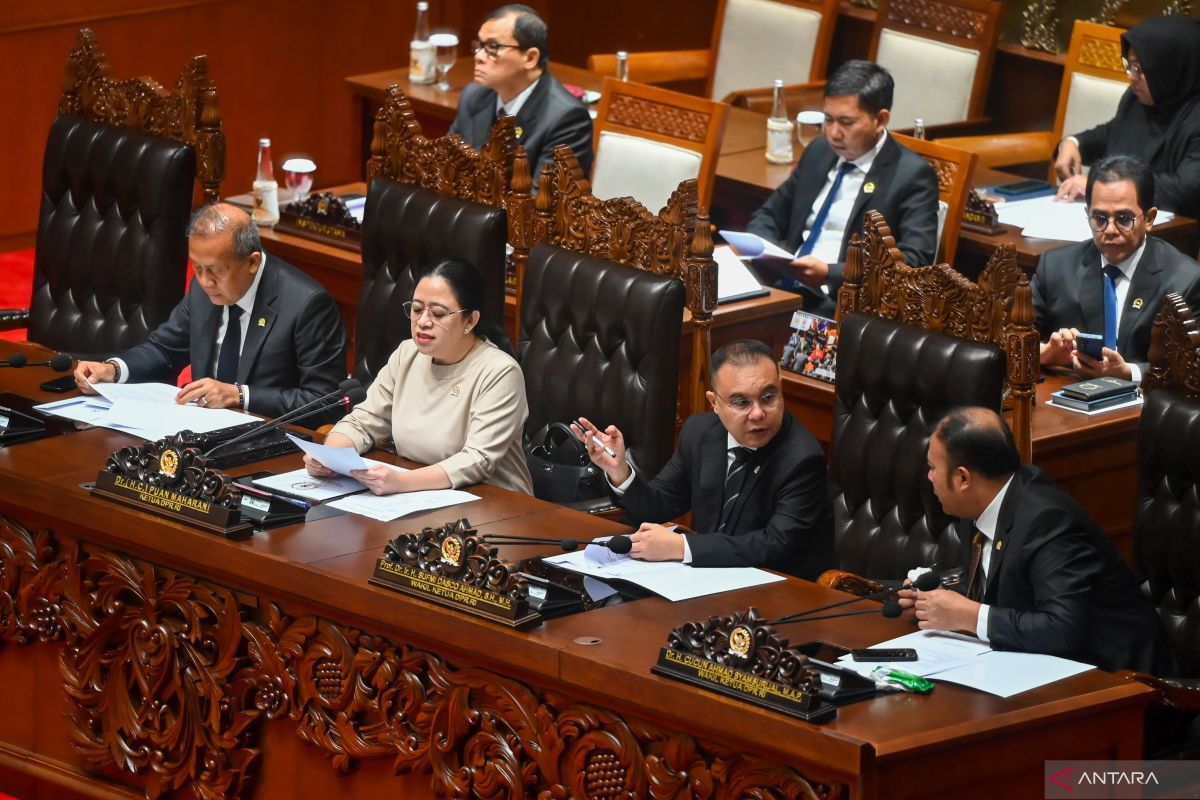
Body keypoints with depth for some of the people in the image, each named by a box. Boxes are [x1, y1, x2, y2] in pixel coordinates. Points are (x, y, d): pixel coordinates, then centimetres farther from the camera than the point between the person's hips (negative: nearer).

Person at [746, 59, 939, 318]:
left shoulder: (912, 176, -3)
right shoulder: (818, 153, 18)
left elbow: (912, 263, -13)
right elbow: (770, 216, 27)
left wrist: (829, 273, -21)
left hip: (842, 306, -7)